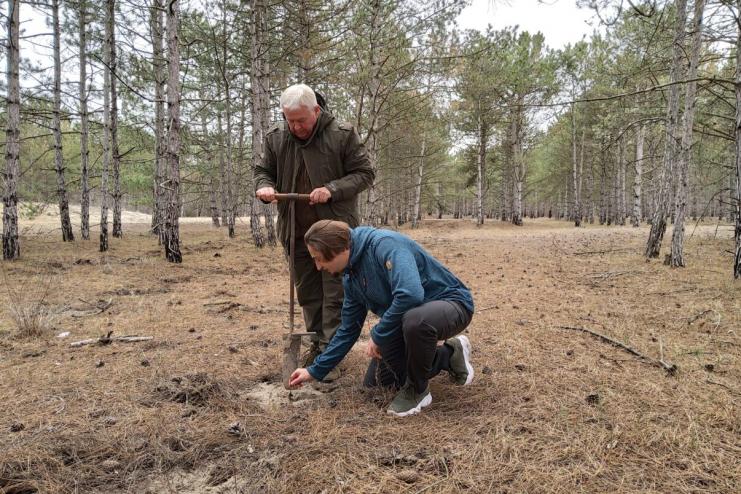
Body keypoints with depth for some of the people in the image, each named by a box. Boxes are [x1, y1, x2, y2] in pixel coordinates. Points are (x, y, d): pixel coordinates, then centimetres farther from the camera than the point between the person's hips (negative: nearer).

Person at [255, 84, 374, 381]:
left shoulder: (343, 135, -10)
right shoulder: (275, 138, 1)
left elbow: (364, 174, -6)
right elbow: (263, 171, 12)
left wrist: (332, 190, -21)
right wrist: (264, 187, -12)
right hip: (296, 232, 4)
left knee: (334, 295, -1)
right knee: (308, 293, 14)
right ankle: (316, 344, 29)